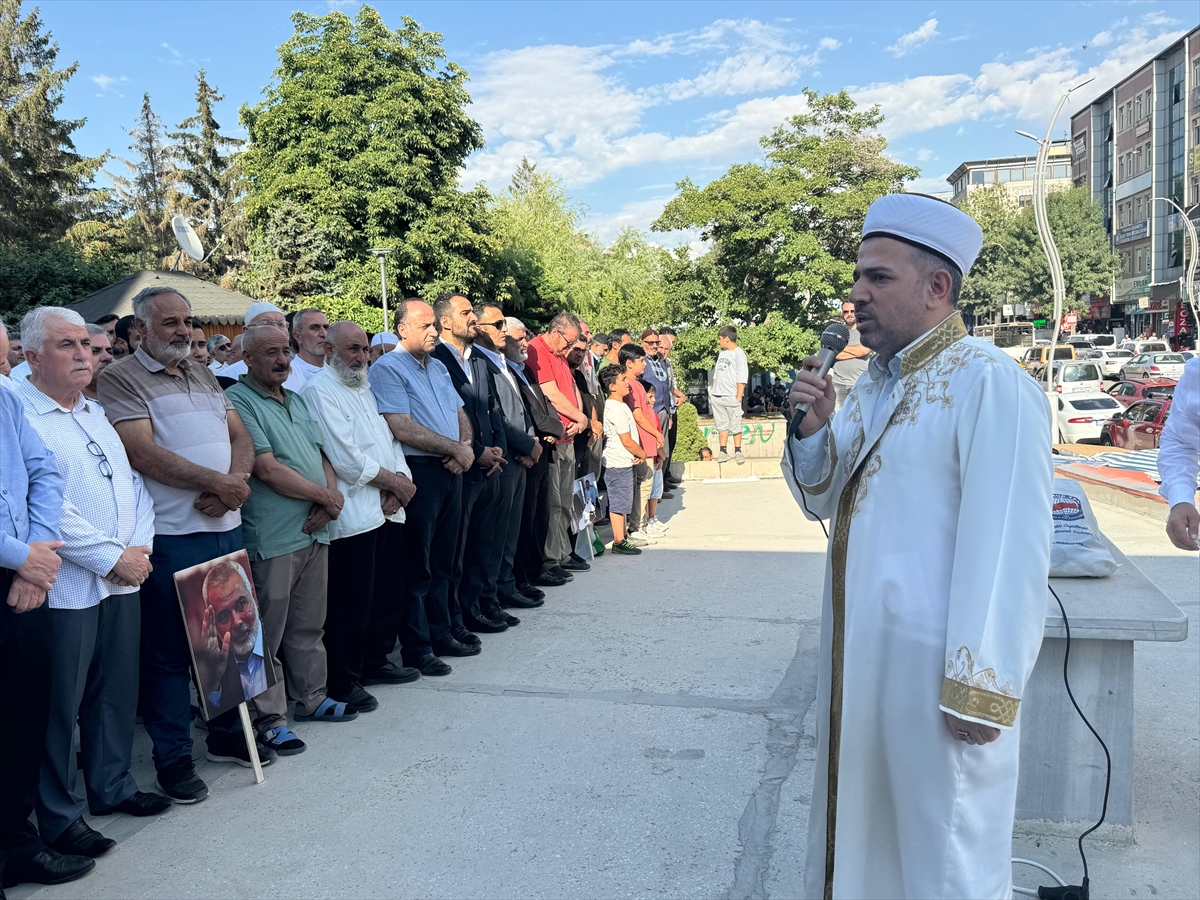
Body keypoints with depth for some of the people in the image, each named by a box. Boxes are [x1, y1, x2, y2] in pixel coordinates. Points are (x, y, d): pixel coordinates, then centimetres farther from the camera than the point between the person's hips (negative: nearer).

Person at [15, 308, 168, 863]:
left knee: (117, 690, 15)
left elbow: (133, 484, 16)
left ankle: (112, 785, 31)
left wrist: (138, 546, 0)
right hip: (65, 588, -7)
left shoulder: (95, 413, 16)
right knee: (59, 703, 2)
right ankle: (58, 816, 15)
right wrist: (113, 557, -15)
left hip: (123, 580, 8)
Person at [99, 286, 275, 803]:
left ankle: (226, 734, 31)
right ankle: (172, 756, 16)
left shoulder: (203, 376, 17)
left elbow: (240, 436, 11)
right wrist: (216, 482, -17)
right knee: (169, 649, 3)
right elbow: (142, 454, -16)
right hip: (171, 535, -7)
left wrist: (236, 481, -9)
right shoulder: (122, 379, -5)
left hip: (225, 526, 7)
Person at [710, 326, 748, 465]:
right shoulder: (722, 353, 15)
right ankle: (723, 452, 10)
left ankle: (737, 452, 5)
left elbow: (741, 378, -12)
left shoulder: (739, 354, -8)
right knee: (722, 426, 8)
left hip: (731, 397, -7)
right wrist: (712, 390, 14)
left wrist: (738, 397, -16)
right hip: (717, 396, 7)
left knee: (736, 426, -1)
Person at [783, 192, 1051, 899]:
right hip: (859, 652, 8)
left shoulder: (988, 383, -16)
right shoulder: (874, 384, 11)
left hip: (937, 660, -8)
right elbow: (825, 501, 15)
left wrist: (982, 687, -19)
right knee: (860, 822, 20)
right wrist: (813, 428, -4)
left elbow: (1009, 544, -20)